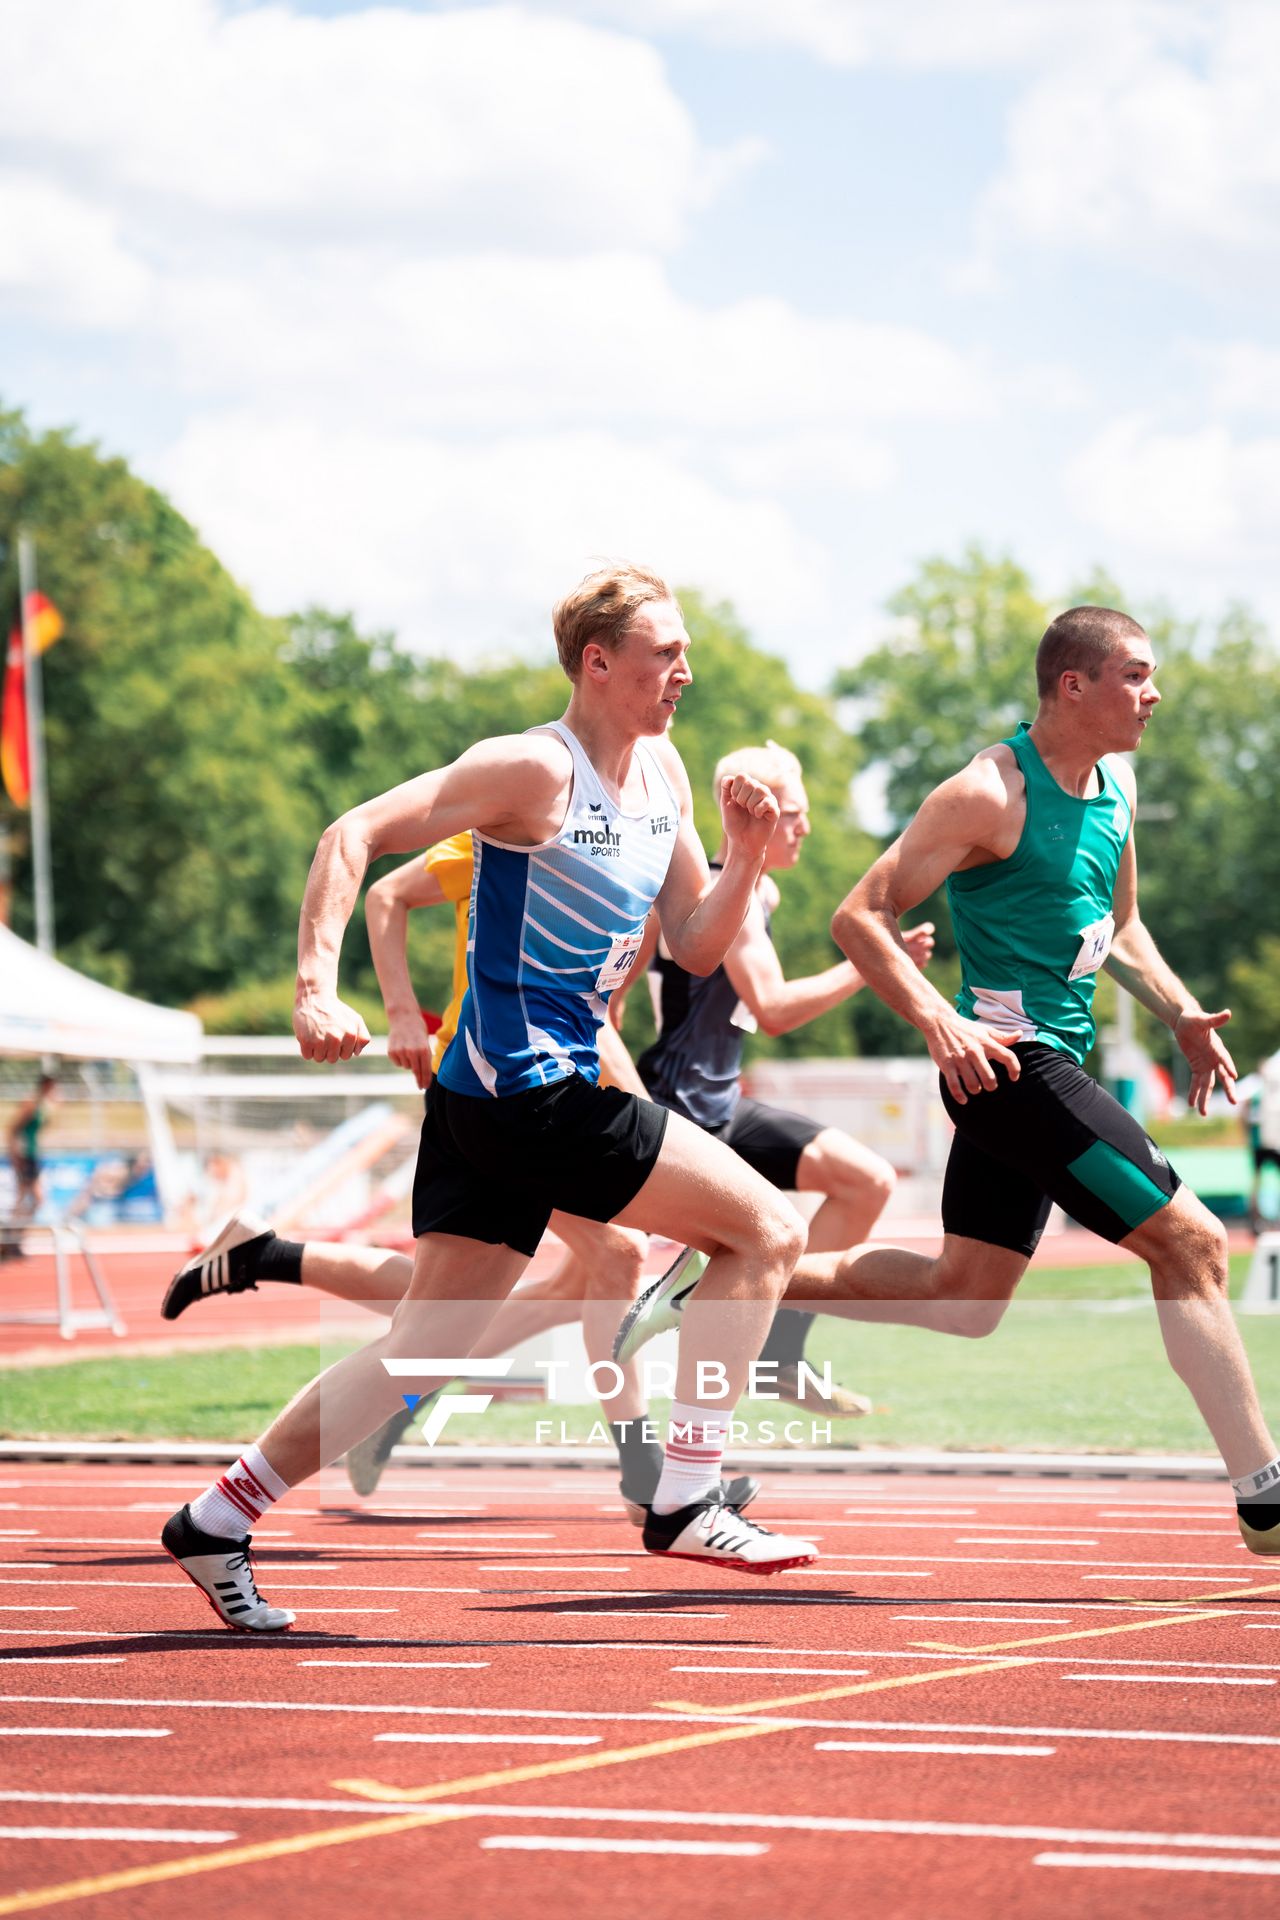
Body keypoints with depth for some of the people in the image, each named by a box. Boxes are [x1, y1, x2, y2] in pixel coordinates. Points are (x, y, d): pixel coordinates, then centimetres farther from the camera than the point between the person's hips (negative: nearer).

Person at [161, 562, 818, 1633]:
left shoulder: (662, 772, 13)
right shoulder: (535, 771, -13)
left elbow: (695, 948, 16)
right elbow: (355, 837, -16)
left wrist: (744, 858, -2)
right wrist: (318, 988, -25)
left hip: (489, 1101, 9)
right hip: (529, 1090, -9)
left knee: (427, 1348, 9)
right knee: (766, 1230, -6)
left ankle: (216, 1521, 13)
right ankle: (684, 1502, -3)